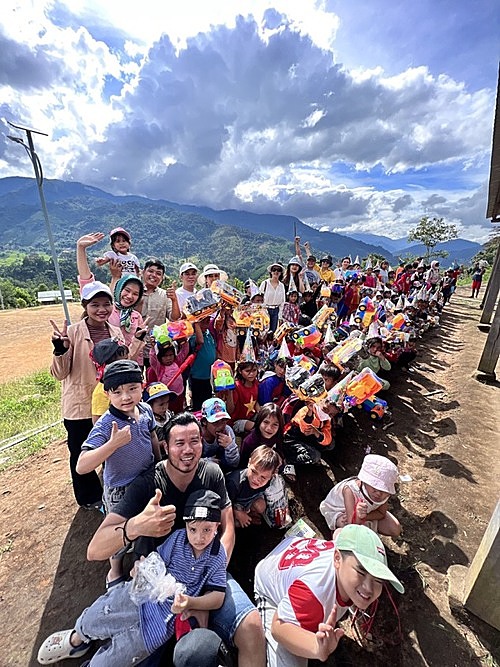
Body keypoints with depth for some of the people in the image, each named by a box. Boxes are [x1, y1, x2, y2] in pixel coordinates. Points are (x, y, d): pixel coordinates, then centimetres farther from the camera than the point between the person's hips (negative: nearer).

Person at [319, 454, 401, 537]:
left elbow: (381, 514, -10)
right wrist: (358, 517, -63)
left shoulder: (384, 493, -27)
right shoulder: (350, 490, -42)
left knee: (396, 530, -6)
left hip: (368, 511, 5)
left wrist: (365, 516, -27)